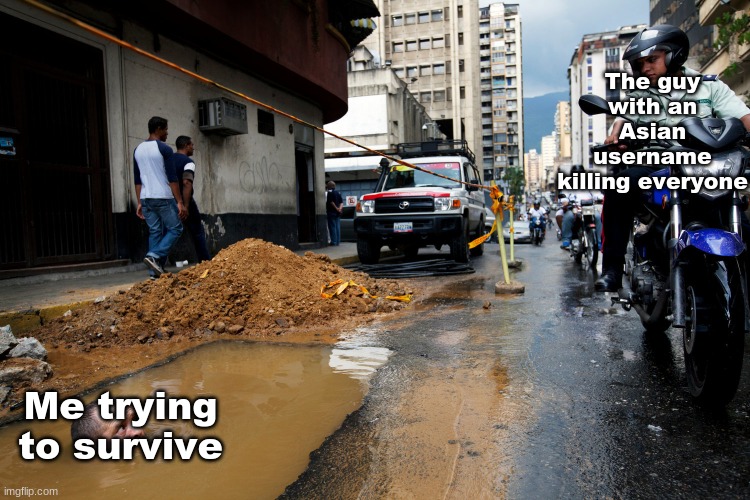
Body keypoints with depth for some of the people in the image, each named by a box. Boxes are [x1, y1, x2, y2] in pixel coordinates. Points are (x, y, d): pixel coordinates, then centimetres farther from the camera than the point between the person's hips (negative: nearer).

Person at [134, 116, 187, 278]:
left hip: (146, 198, 7)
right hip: (163, 198, -7)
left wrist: (140, 203, 18)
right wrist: (180, 202, -11)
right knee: (175, 229, 4)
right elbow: (172, 178, -12)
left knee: (154, 232, 10)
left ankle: (155, 271, 7)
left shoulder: (138, 149, 13)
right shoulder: (164, 149, -8)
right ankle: (154, 256, -14)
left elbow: (137, 179, 14)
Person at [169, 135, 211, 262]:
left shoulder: (167, 160, 12)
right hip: (185, 203, -6)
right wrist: (185, 206, -26)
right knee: (198, 233, 8)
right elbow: (187, 183, -23)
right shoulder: (188, 162, -9)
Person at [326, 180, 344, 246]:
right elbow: (341, 202, 9)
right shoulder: (338, 193, 14)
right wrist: (340, 208, -5)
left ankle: (334, 241, -7)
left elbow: (331, 202, -16)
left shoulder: (330, 192, -9)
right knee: (337, 227, 7)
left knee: (332, 227, -5)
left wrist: (336, 208, -11)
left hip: (331, 212, -7)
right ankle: (338, 241, 9)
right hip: (337, 213, 7)